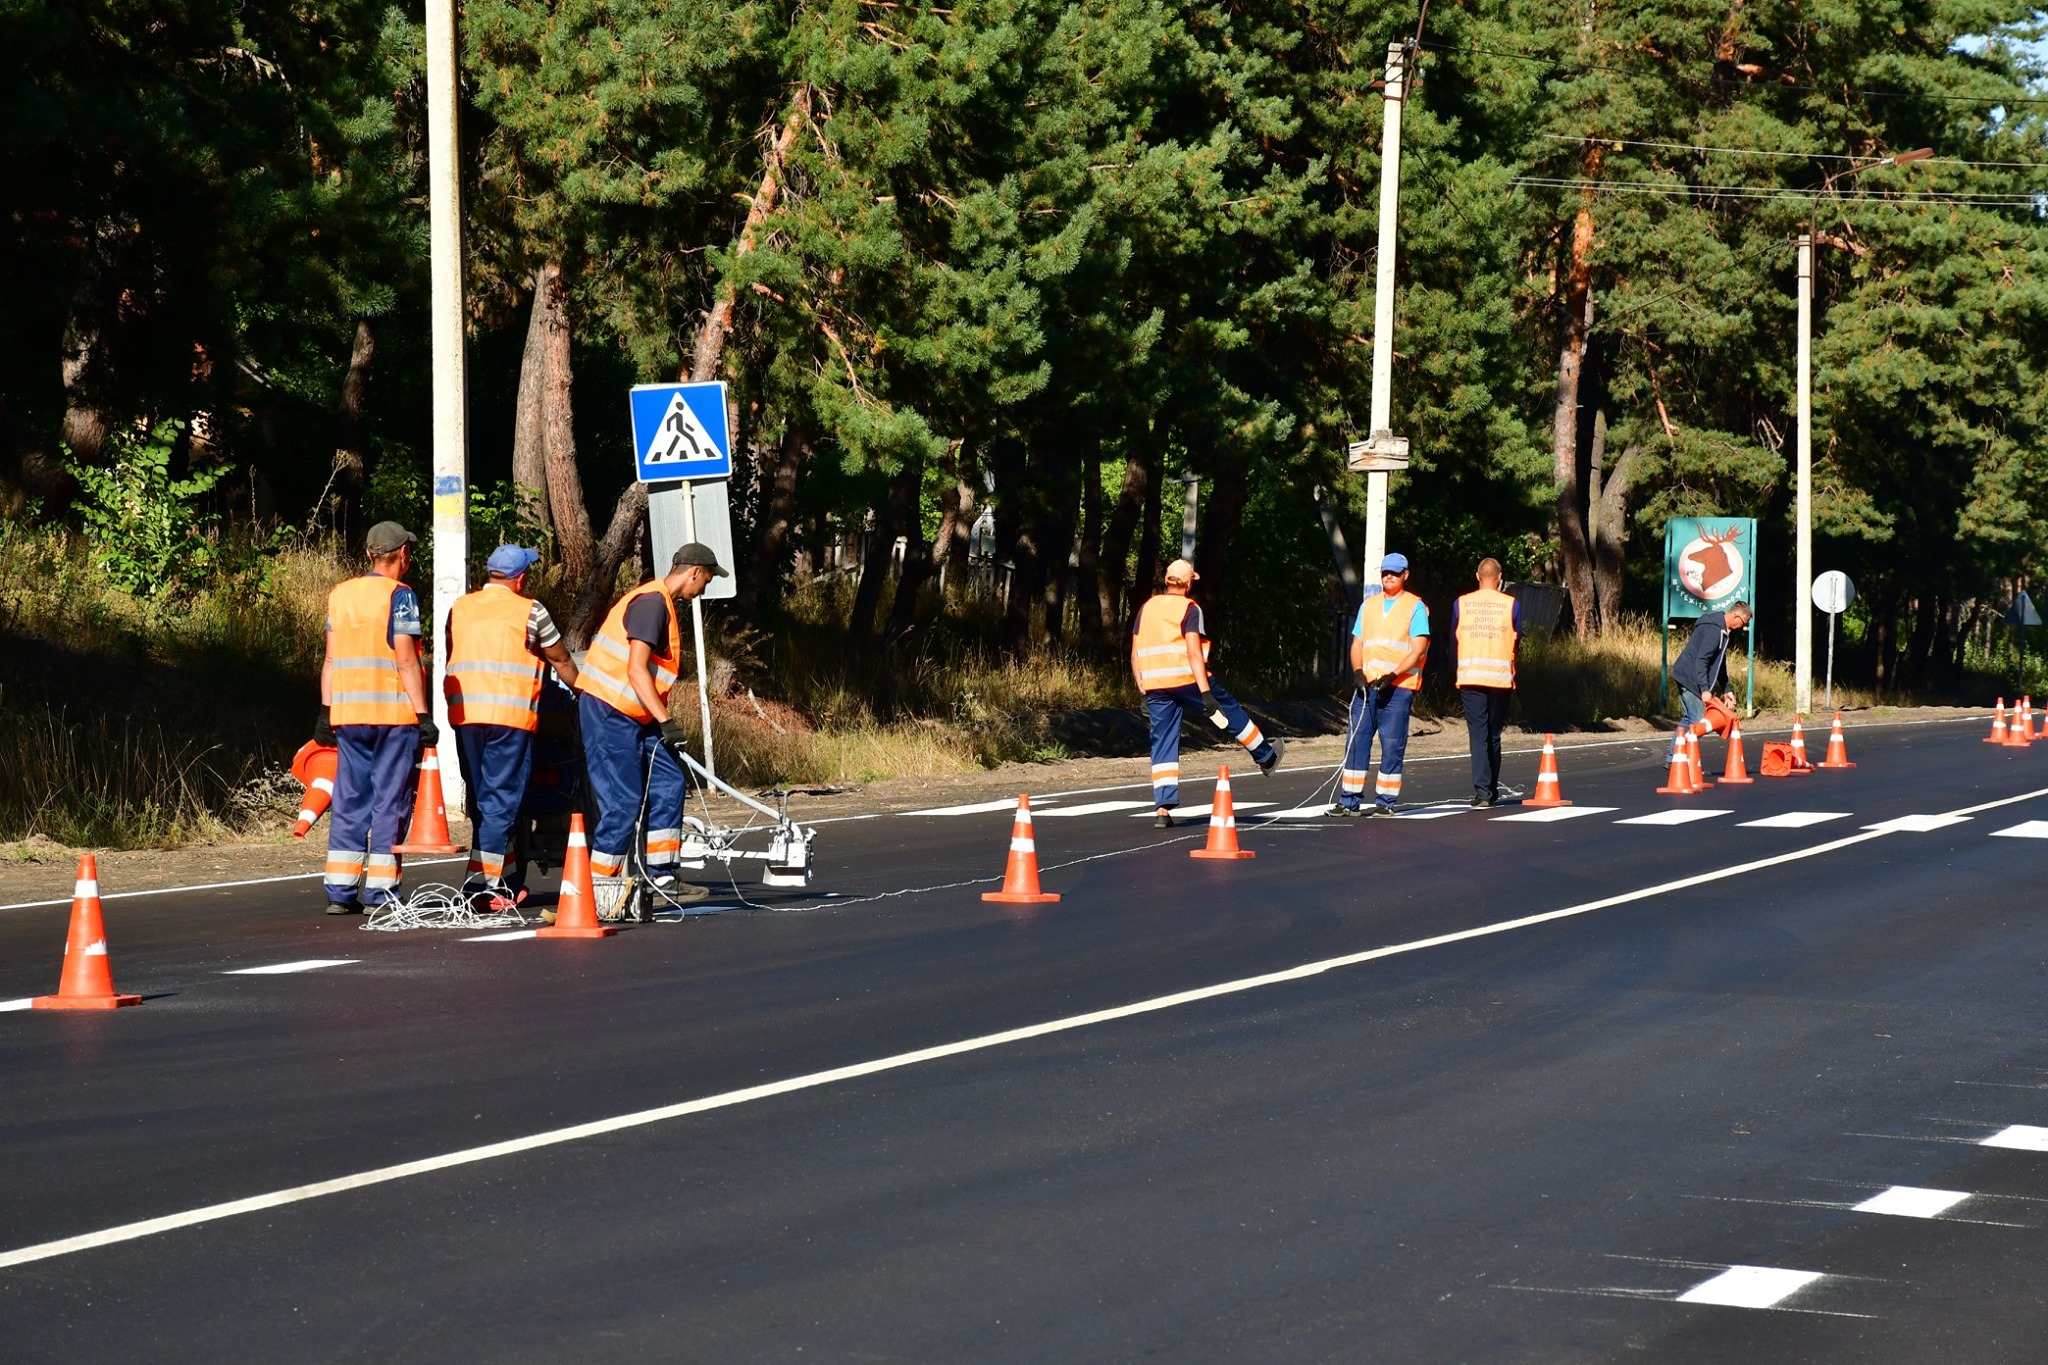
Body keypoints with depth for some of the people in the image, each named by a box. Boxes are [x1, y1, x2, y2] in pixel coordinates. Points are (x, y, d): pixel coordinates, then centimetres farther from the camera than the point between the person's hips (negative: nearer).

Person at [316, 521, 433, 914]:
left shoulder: (339, 595, 11)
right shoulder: (400, 596, -7)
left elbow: (331, 659, 11)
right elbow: (406, 661, -12)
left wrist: (326, 711, 14)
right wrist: (423, 715, -11)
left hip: (347, 713, 6)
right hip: (394, 713, -5)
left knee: (350, 800, 9)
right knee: (390, 800, 0)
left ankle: (340, 892, 7)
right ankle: (380, 892, -2)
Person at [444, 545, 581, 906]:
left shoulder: (459, 608, 14)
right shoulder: (529, 611, 1)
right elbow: (561, 661, 11)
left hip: (463, 713, 5)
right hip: (510, 714, -5)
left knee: (479, 796, 13)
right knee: (502, 798, -4)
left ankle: (498, 877, 17)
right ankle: (483, 880, -12)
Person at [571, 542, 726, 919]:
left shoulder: (663, 605, 18)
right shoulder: (651, 602, -15)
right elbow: (636, 669, -21)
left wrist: (665, 724, 21)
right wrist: (666, 721, -22)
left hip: (634, 717, 10)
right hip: (608, 712, -10)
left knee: (668, 783, 7)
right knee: (623, 803, -10)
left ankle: (661, 877, 12)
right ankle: (598, 891, -5)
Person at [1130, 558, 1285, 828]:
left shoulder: (1146, 608, 13)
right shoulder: (1189, 608, -4)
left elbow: (1135, 655, 12)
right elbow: (1194, 652, -13)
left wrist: (1143, 693, 17)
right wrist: (1206, 693, -16)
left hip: (1155, 685, 5)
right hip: (1187, 679, -4)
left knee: (1163, 743, 5)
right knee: (1229, 711, 17)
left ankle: (1162, 808, -4)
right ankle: (1266, 756, 36)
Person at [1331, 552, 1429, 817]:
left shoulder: (1415, 607, 2)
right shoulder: (1368, 605, 17)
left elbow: (1419, 649, -6)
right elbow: (1357, 643, 17)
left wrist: (1392, 676, -16)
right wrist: (1358, 672, -2)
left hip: (1399, 687, -4)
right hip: (1367, 685, 4)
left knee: (1392, 745, -3)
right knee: (1356, 742, 0)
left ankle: (1385, 802, 3)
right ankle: (1350, 801, 2)